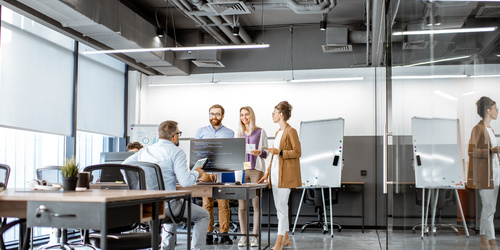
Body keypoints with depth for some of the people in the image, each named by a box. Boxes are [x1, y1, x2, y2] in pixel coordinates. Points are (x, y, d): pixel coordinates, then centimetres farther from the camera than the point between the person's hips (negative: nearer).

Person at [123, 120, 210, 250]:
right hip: (164, 204, -7)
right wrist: (196, 173, 2)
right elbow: (185, 182, -19)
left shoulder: (144, 151, 11)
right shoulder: (176, 152, -9)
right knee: (204, 215, 13)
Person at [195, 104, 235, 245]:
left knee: (223, 203, -4)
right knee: (207, 203, -1)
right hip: (205, 171, 1)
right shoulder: (201, 131, 15)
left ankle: (224, 234, 1)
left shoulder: (230, 133, 12)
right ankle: (208, 234, 4)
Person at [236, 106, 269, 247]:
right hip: (241, 170, 3)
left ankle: (255, 236, 2)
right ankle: (243, 236, 7)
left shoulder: (260, 132, 5)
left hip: (256, 170, -3)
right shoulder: (238, 133, 15)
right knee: (241, 205, 1)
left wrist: (259, 152, -17)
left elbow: (266, 152, 3)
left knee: (256, 204, -4)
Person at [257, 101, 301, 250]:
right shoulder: (278, 132, 20)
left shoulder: (291, 131, -7)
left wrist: (280, 152, -20)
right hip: (275, 174, 9)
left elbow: (297, 152, -13)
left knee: (282, 207, -9)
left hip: (286, 174, -9)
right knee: (280, 208, 10)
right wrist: (268, 172, 20)